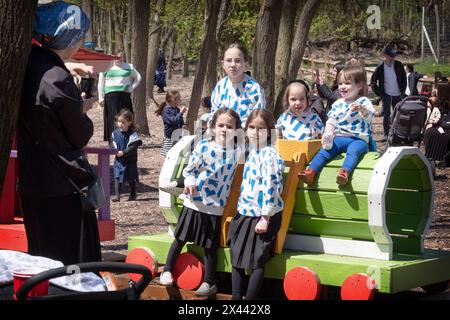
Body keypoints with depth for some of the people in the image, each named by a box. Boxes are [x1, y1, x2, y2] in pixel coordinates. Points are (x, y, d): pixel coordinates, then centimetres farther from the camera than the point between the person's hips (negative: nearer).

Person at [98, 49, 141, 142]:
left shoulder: (129, 67, 10)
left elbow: (138, 77, 18)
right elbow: (101, 84, 8)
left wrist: (131, 88, 4)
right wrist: (101, 98, 2)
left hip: (124, 96, 2)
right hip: (110, 96, -1)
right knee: (112, 120, -6)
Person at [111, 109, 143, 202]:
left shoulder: (132, 134, -11)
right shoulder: (115, 133, 3)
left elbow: (133, 147, -18)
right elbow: (113, 144, 10)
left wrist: (123, 152, -24)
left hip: (130, 160, -3)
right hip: (118, 160, 3)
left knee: (131, 178, 8)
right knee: (117, 177, -7)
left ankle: (132, 195, 22)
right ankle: (117, 195, -7)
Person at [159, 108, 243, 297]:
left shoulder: (236, 151, -3)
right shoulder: (203, 146, -7)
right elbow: (190, 167, -2)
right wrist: (189, 181, -18)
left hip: (215, 206, 0)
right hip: (194, 201, 0)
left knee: (210, 246, 8)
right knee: (180, 239, 11)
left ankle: (209, 282, 20)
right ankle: (167, 270, 28)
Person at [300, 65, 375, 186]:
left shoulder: (363, 102, 0)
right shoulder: (338, 104, 15)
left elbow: (369, 116, -20)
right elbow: (331, 121, 13)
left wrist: (362, 109, -44)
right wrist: (327, 133, -8)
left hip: (359, 139, -4)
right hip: (339, 138, 4)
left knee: (353, 150, -35)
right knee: (325, 149, -20)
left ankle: (345, 172, -57)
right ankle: (311, 172, -32)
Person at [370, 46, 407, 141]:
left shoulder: (399, 65, -2)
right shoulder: (380, 68, -8)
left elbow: (404, 78, 10)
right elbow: (373, 82, 2)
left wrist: (403, 90, 4)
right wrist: (379, 93, -2)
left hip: (397, 94, 2)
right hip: (386, 95, -2)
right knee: (386, 115, -2)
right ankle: (386, 134, 3)